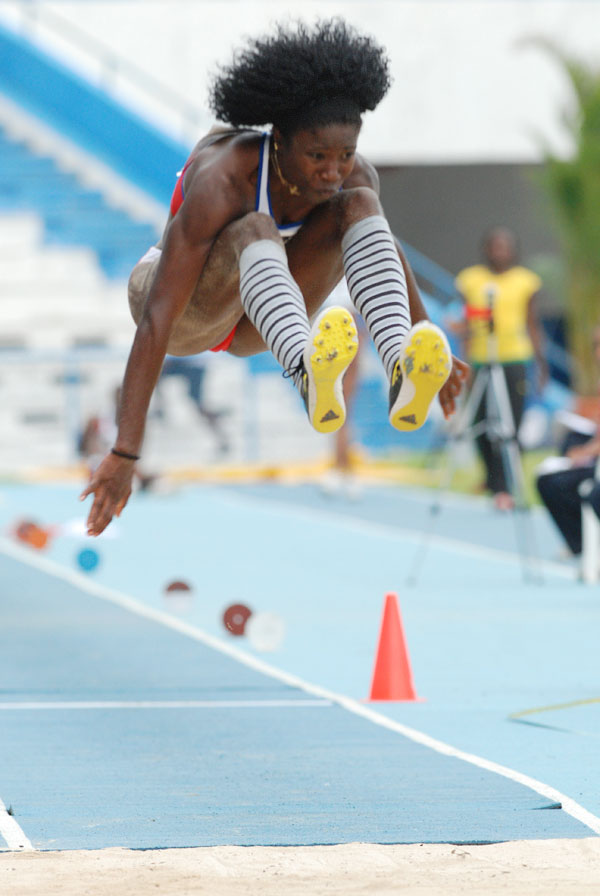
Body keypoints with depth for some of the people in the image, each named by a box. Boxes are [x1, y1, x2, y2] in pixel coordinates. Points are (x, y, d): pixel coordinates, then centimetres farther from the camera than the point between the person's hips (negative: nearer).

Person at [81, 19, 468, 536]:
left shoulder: (351, 172, -19)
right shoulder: (220, 184, -37)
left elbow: (381, 244, 4)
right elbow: (154, 323, -40)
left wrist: (428, 343, 9)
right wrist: (124, 455, -43)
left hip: (248, 323, 5)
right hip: (179, 306, -5)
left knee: (360, 205, -23)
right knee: (256, 231, -39)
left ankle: (403, 374, -45)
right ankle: (312, 378, -66)